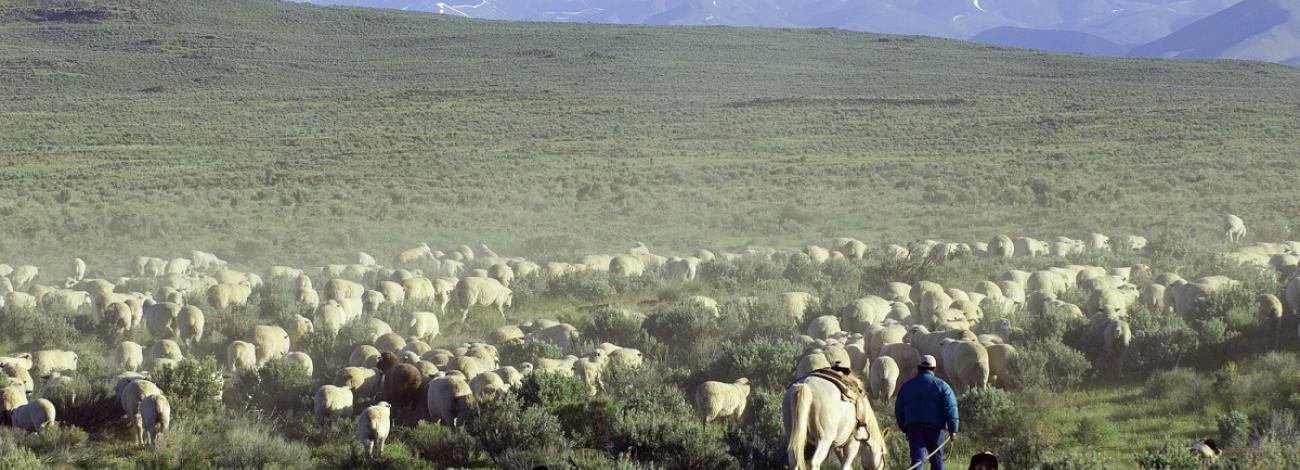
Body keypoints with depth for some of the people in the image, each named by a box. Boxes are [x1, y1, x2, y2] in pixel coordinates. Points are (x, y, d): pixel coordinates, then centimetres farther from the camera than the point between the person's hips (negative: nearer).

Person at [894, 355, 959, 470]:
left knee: (917, 458, -7)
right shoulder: (941, 385, 1)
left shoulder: (907, 386, 11)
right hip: (935, 426, -1)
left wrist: (904, 429, 23)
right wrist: (952, 429, -6)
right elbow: (950, 408, -7)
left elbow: (899, 410, 15)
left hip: (913, 427, 1)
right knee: (936, 459, 11)